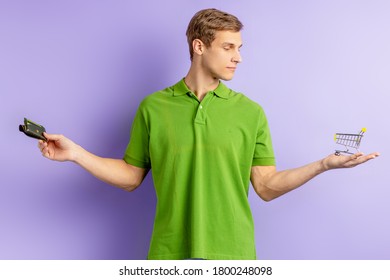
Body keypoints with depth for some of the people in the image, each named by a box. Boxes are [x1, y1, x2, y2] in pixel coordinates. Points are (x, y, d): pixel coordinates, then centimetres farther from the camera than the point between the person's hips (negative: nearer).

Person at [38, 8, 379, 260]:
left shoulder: (251, 112, 1)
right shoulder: (153, 107, 1)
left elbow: (267, 187, 0)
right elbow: (131, 176, 6)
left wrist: (323, 164, -11)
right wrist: (76, 153, -4)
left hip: (232, 252, 0)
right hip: (170, 252, 0)